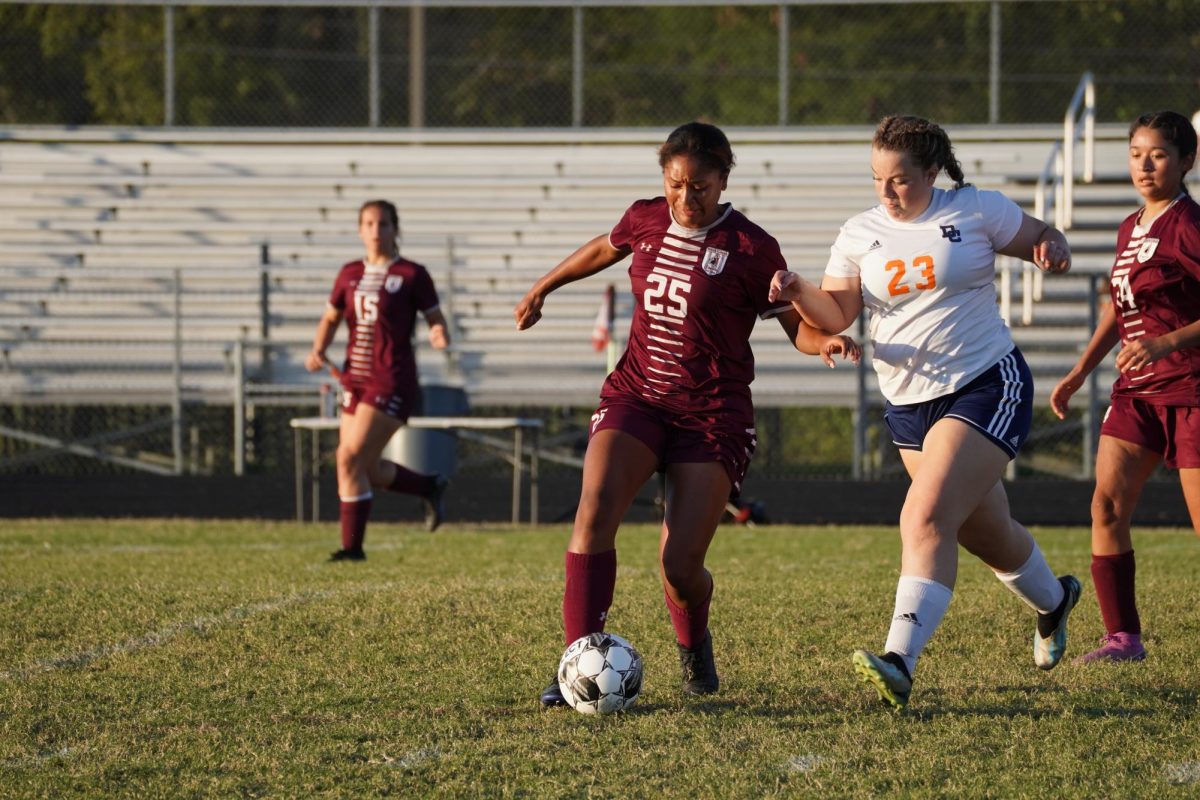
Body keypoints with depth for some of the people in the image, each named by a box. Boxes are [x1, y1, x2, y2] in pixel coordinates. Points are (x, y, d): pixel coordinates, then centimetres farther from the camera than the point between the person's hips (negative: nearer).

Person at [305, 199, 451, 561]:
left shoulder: (412, 275, -3)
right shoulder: (350, 275, 12)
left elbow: (435, 319, -1)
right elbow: (330, 319, 20)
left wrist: (439, 335, -24)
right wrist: (318, 351, 2)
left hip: (392, 381, -6)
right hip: (355, 378, 6)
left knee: (351, 458, -15)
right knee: (368, 471, 7)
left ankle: (352, 545, -6)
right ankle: (430, 486, 34)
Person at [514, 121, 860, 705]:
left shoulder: (751, 249, -8)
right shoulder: (645, 220, 3)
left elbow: (799, 327, -2)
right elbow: (604, 248, 26)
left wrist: (826, 343, -25)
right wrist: (543, 288, 37)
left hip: (712, 415, -3)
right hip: (635, 395, 3)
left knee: (679, 565, -10)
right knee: (595, 509, -24)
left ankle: (694, 645, 25)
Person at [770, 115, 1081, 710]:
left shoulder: (976, 210, -5)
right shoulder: (859, 235, 3)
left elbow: (1042, 239, 7)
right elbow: (835, 315, -3)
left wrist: (1054, 250, -16)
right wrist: (799, 294, -23)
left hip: (987, 387, -5)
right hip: (907, 403, 5)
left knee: (926, 520, -22)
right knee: (983, 532, 17)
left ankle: (900, 663, -30)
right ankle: (1052, 601, 49)